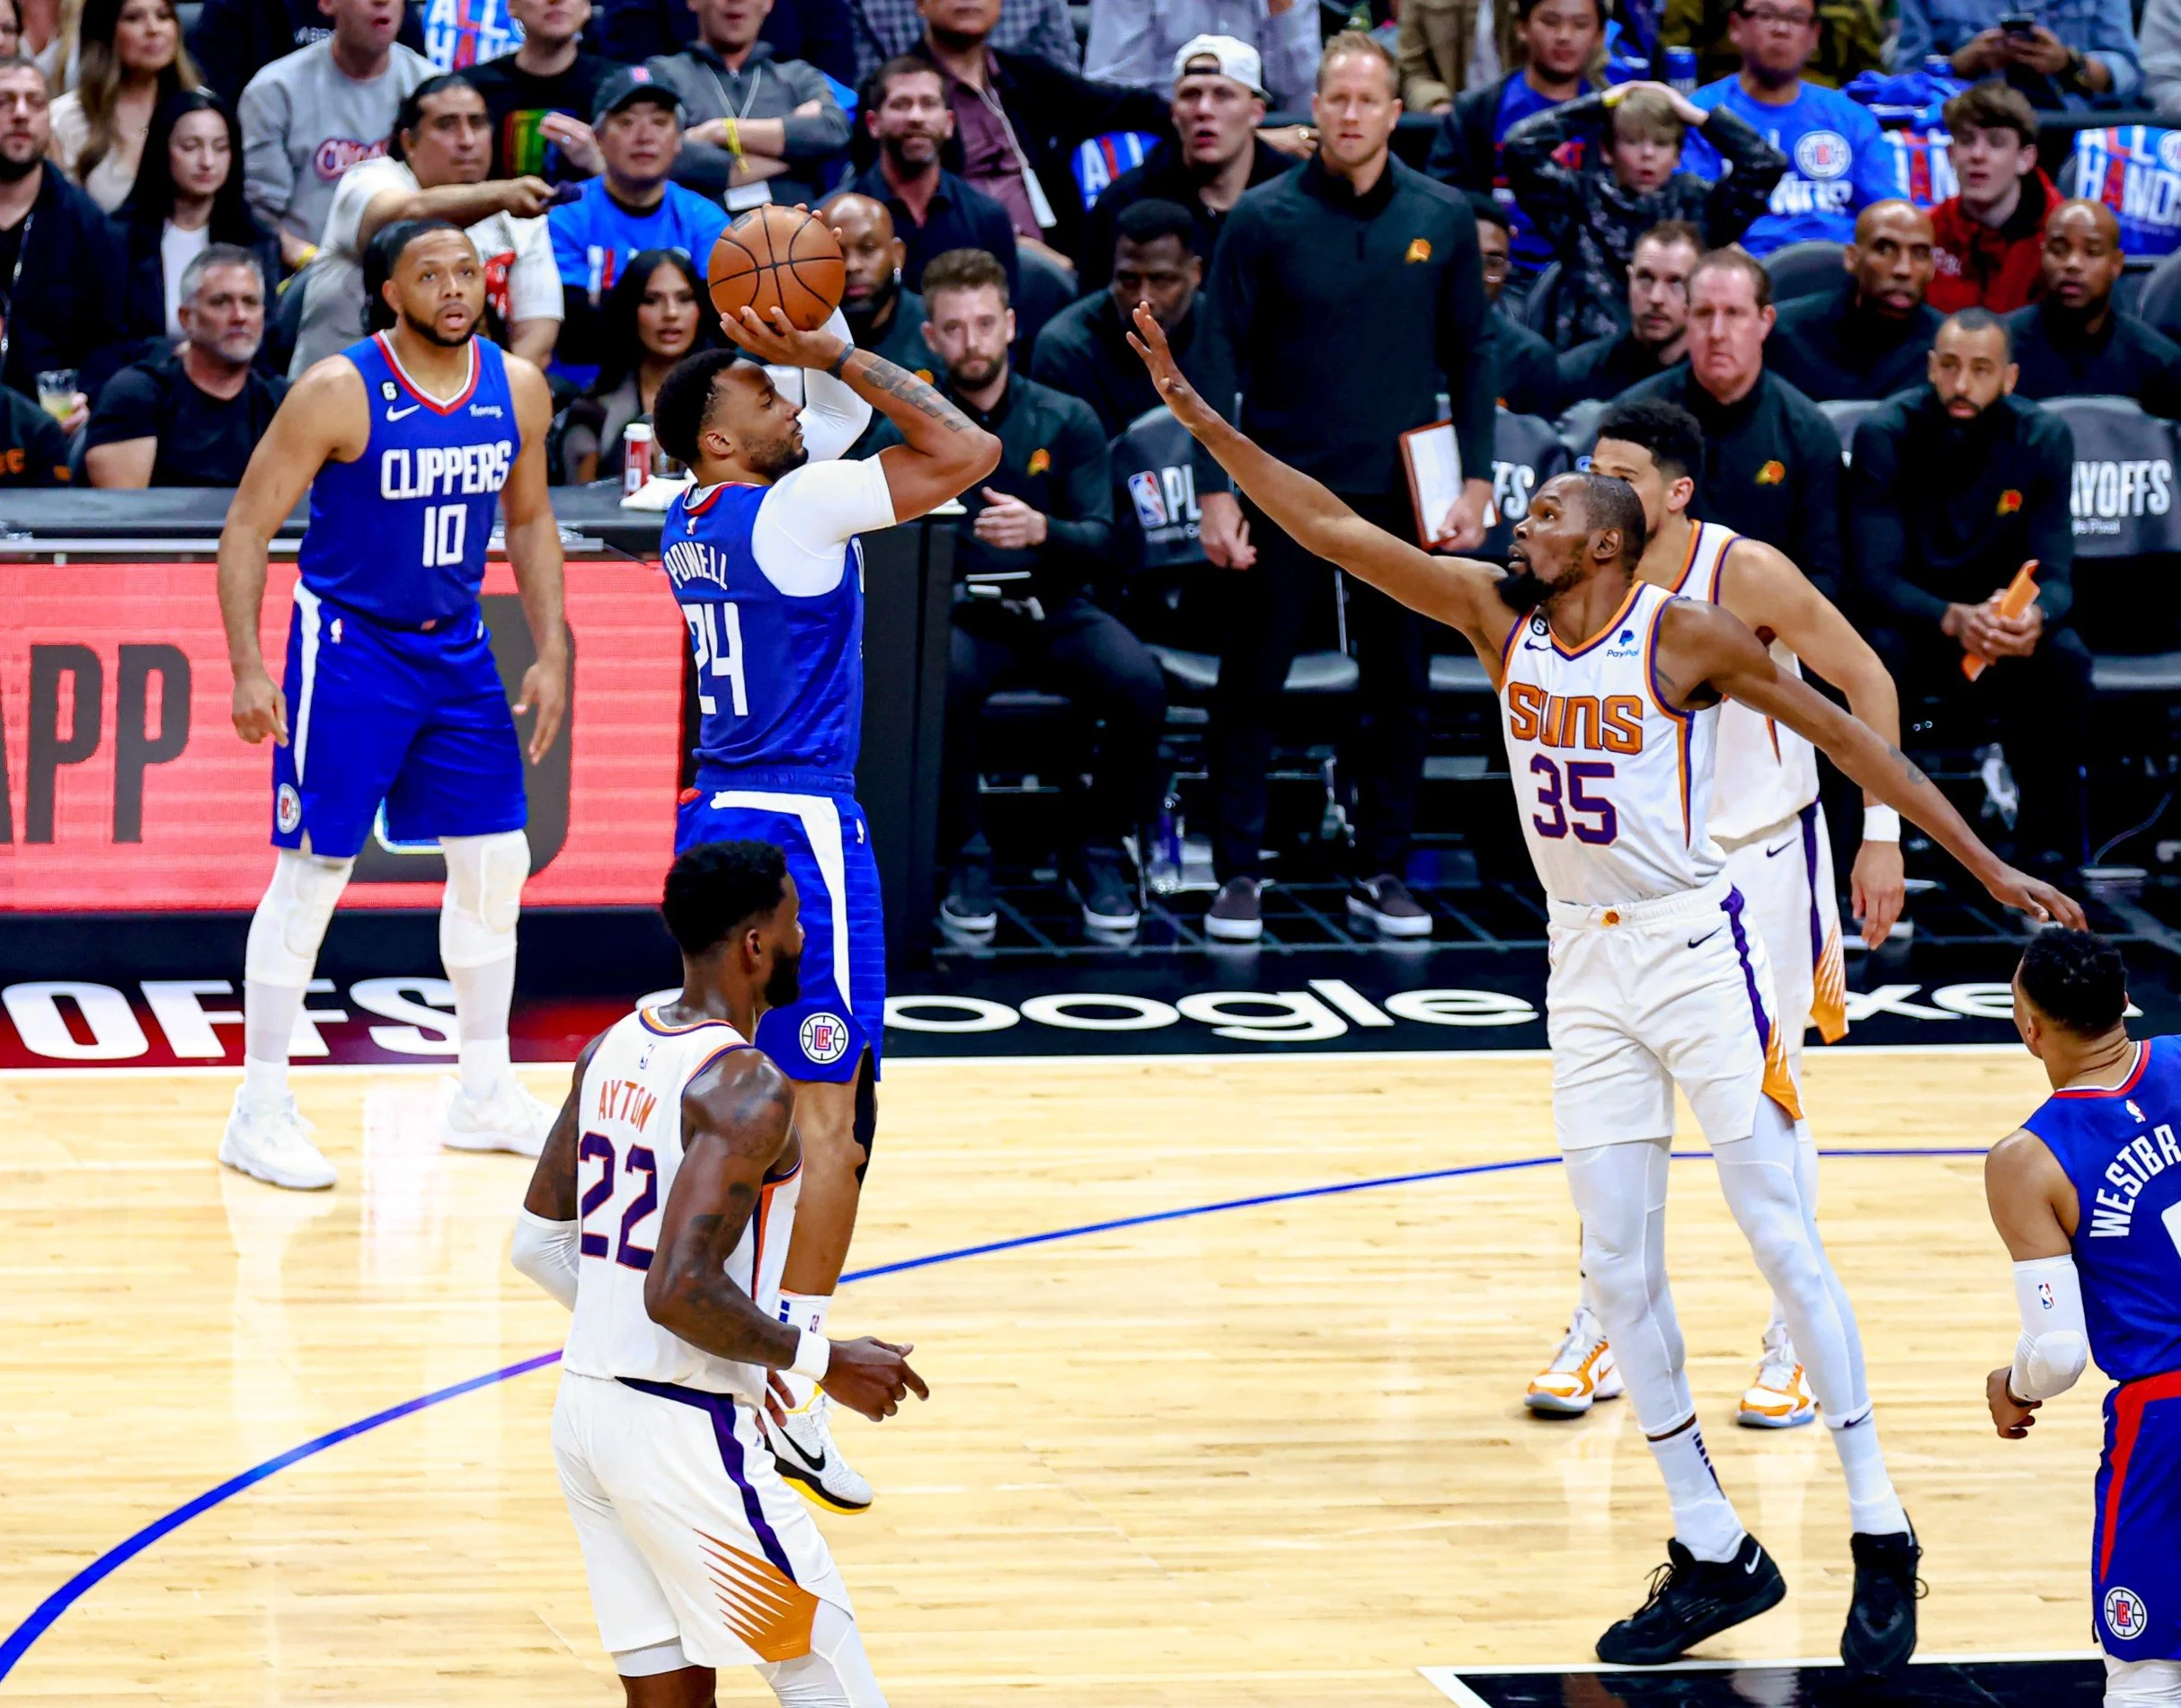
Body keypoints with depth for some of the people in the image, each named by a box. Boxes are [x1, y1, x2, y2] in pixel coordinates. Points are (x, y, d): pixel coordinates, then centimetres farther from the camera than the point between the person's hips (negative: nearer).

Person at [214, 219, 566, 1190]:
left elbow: (529, 521, 13)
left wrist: (550, 653, 6)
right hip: (347, 645, -6)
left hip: (456, 646, 6)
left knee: (496, 862, 8)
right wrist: (248, 668, -21)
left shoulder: (517, 389, -1)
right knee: (312, 870, -6)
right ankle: (260, 1111, 2)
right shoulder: (340, 393, -17)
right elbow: (248, 527, -14)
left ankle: (486, 1096, 22)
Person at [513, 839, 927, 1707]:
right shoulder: (747, 1088, -18)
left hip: (587, 1403, 9)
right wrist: (823, 1363, -14)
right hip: (683, 1431, -9)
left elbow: (538, 1244, 15)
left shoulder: (612, 1050, 8)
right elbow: (681, 1290, -26)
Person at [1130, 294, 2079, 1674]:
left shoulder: (1684, 634, -11)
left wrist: (1986, 864, -9)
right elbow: (1332, 527, 1)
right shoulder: (1498, 615, 3)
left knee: (1782, 1236, -6)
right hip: (1584, 960, 6)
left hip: (1694, 947, -6)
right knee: (1619, 1267, 4)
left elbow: (1847, 736, -7)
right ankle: (1714, 1554, 11)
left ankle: (1881, 1537, -2)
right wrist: (1200, 415, -5)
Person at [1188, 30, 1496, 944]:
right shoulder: (1264, 218, -4)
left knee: (1400, 690, 7)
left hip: (1398, 491, 2)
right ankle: (1238, 871, 10)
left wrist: (1477, 481, 1)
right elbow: (1218, 357, -3)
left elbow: (1468, 355, 8)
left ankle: (1382, 871, 18)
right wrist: (1214, 491, -9)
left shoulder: (1442, 219, 2)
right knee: (1250, 687, 1)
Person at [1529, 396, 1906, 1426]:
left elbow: (1866, 680, -12)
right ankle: (1602, 1329, 15)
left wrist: (1882, 831, -15)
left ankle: (1793, 1343, 12)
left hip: (1766, 857, -4)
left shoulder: (1745, 575, -20)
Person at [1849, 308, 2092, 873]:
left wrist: (2034, 619, -41)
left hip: (2003, 635, 2)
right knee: (1878, 650, -36)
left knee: (2066, 656, -30)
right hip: (1910, 623, -2)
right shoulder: (1884, 437, -16)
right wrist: (1953, 619, -43)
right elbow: (1878, 577, -22)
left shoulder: (2045, 440, -10)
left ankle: (2052, 846, -18)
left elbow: (2054, 575, -15)